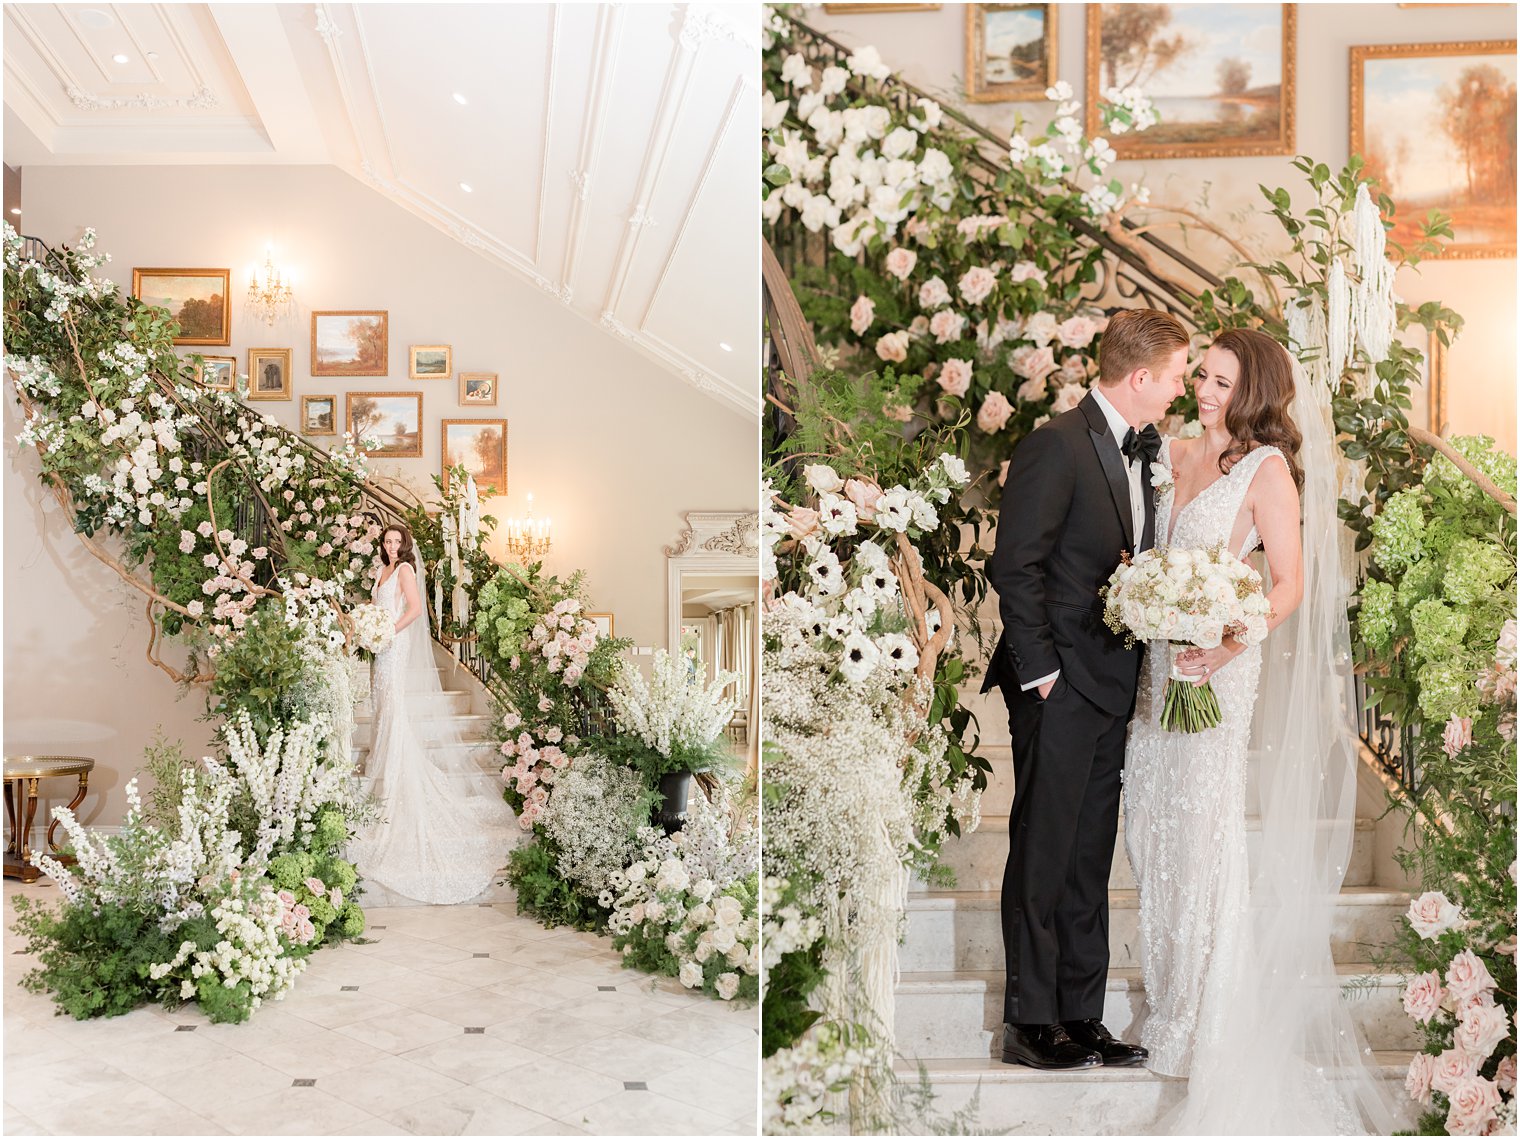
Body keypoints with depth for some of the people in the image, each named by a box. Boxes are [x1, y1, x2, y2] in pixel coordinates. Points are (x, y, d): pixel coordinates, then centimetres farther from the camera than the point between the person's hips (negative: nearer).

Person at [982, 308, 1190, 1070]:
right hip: (1060, 689, -8)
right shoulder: (1057, 445, -12)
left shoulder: (1138, 450, 14)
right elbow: (1014, 566, -15)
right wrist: (1040, 672, -15)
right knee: (1043, 857, 1)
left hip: (1112, 687, 8)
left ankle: (1080, 1020, 22)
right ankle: (1028, 1023, 13)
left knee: (1090, 861, 13)